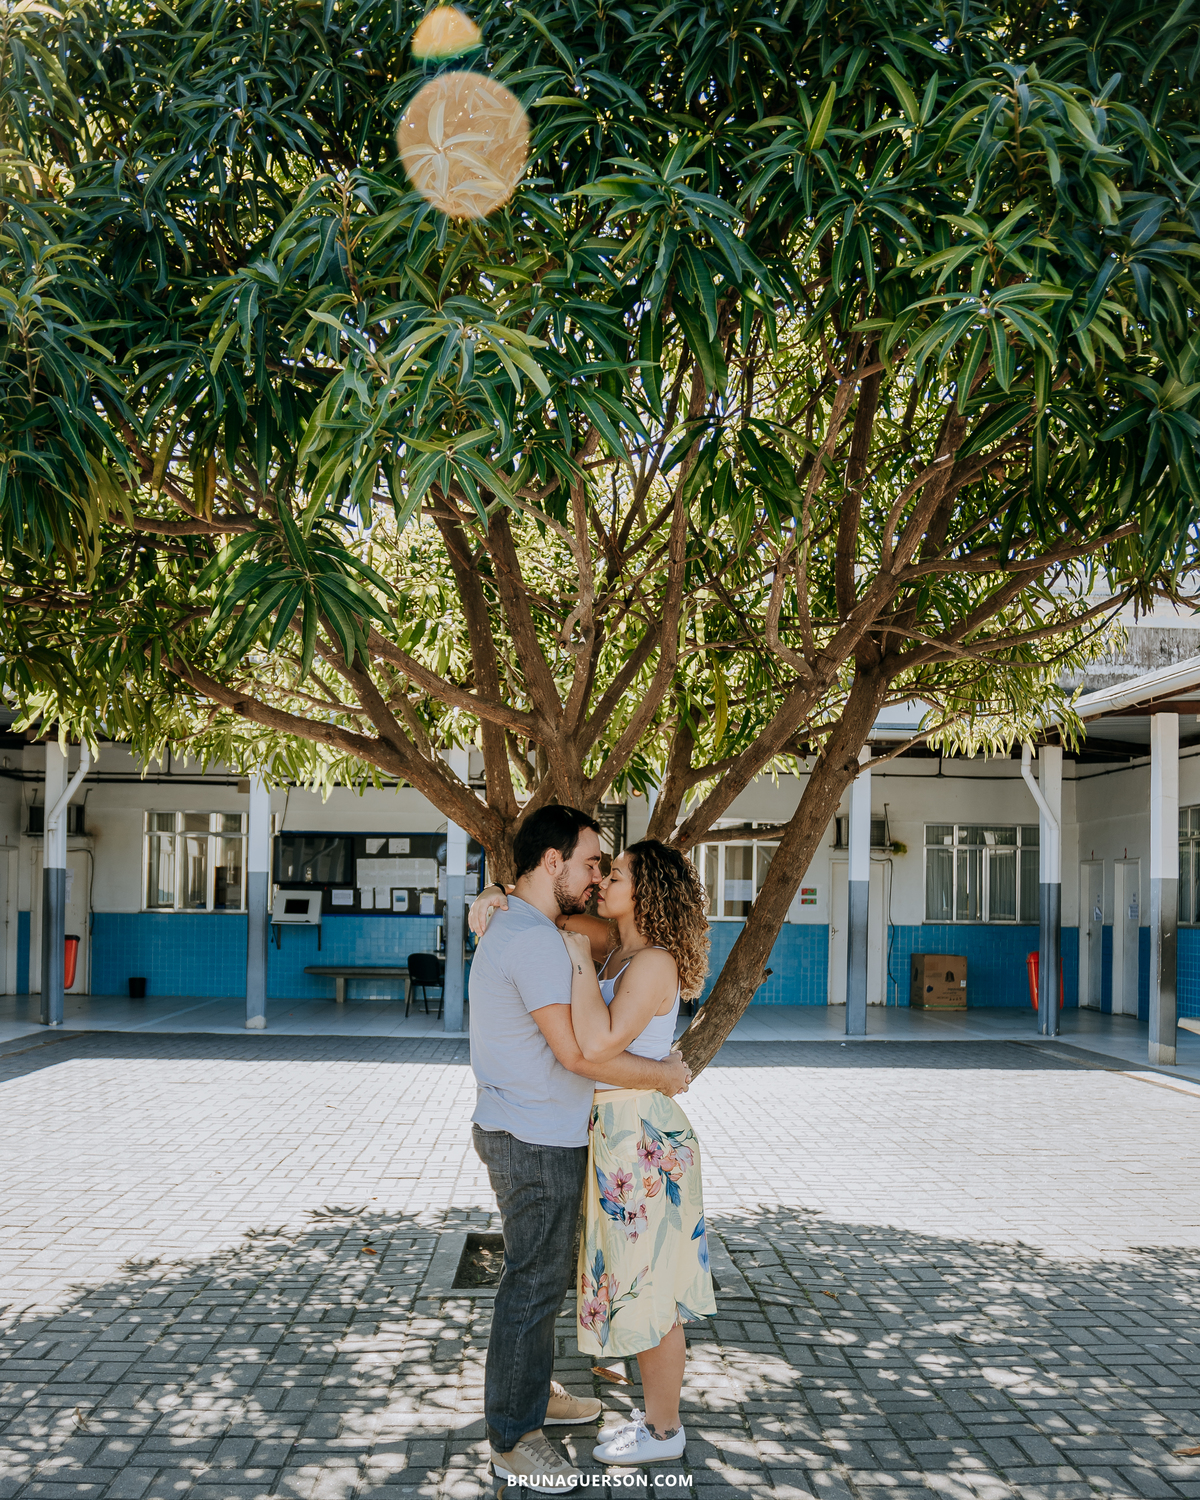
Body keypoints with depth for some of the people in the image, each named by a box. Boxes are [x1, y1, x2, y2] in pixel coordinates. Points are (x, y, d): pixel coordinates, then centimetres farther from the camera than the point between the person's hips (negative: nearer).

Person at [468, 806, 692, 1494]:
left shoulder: (509, 927, 12)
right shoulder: (535, 940, -23)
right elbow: (577, 1052, -26)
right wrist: (664, 1073, -15)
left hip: (521, 1132, 11)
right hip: (537, 1141, -11)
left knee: (544, 1273, 22)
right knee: (534, 1282, -1)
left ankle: (536, 1393, 37)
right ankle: (513, 1441, 10)